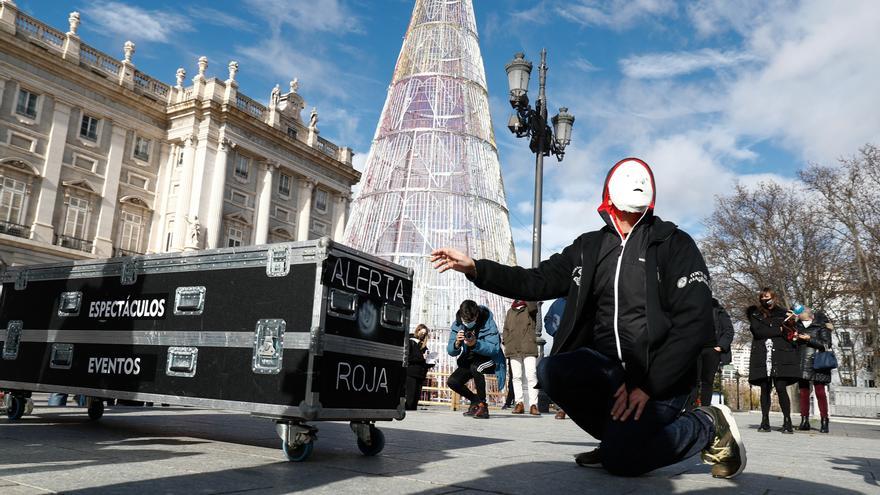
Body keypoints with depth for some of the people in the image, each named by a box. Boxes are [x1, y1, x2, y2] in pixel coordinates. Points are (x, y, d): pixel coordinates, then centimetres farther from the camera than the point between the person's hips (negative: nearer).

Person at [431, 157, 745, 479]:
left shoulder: (673, 243, -4)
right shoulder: (589, 247, 10)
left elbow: (695, 321, -12)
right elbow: (538, 281, 6)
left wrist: (648, 384, -20)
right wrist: (474, 268, -7)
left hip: (662, 374, -4)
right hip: (607, 365, 5)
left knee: (620, 459, -22)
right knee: (551, 371, -23)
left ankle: (710, 426, 4)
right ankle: (620, 434, 1)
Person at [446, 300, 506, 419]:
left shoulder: (488, 323, -22)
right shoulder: (457, 324, -11)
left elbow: (494, 349, -29)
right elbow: (450, 351, -14)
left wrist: (475, 344, -45)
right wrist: (456, 343, -37)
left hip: (489, 359, -5)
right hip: (469, 361, 5)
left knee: (475, 367, -36)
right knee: (452, 382, -13)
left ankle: (483, 405, -20)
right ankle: (475, 400, 14)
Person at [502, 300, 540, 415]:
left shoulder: (530, 308, 9)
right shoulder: (510, 311, 21)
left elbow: (533, 307, -16)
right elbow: (506, 329, 21)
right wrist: (505, 341, 6)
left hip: (529, 348, -4)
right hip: (514, 349, 4)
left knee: (531, 375, -10)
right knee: (516, 376, 2)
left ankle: (533, 405, -9)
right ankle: (519, 403, 7)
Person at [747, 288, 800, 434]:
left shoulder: (782, 314, 14)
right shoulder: (755, 314, 11)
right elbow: (757, 331, -5)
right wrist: (779, 331, -6)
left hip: (780, 357, 0)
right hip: (762, 357, 1)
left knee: (781, 388, -9)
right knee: (765, 389, 2)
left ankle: (787, 422, -3)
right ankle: (765, 422, 5)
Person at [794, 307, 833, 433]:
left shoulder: (822, 327, 0)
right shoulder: (799, 326, 14)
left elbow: (826, 344, -7)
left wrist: (810, 339, -15)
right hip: (802, 364, 5)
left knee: (820, 392, -5)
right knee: (803, 392, 5)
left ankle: (824, 421, 1)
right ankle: (804, 421, 8)